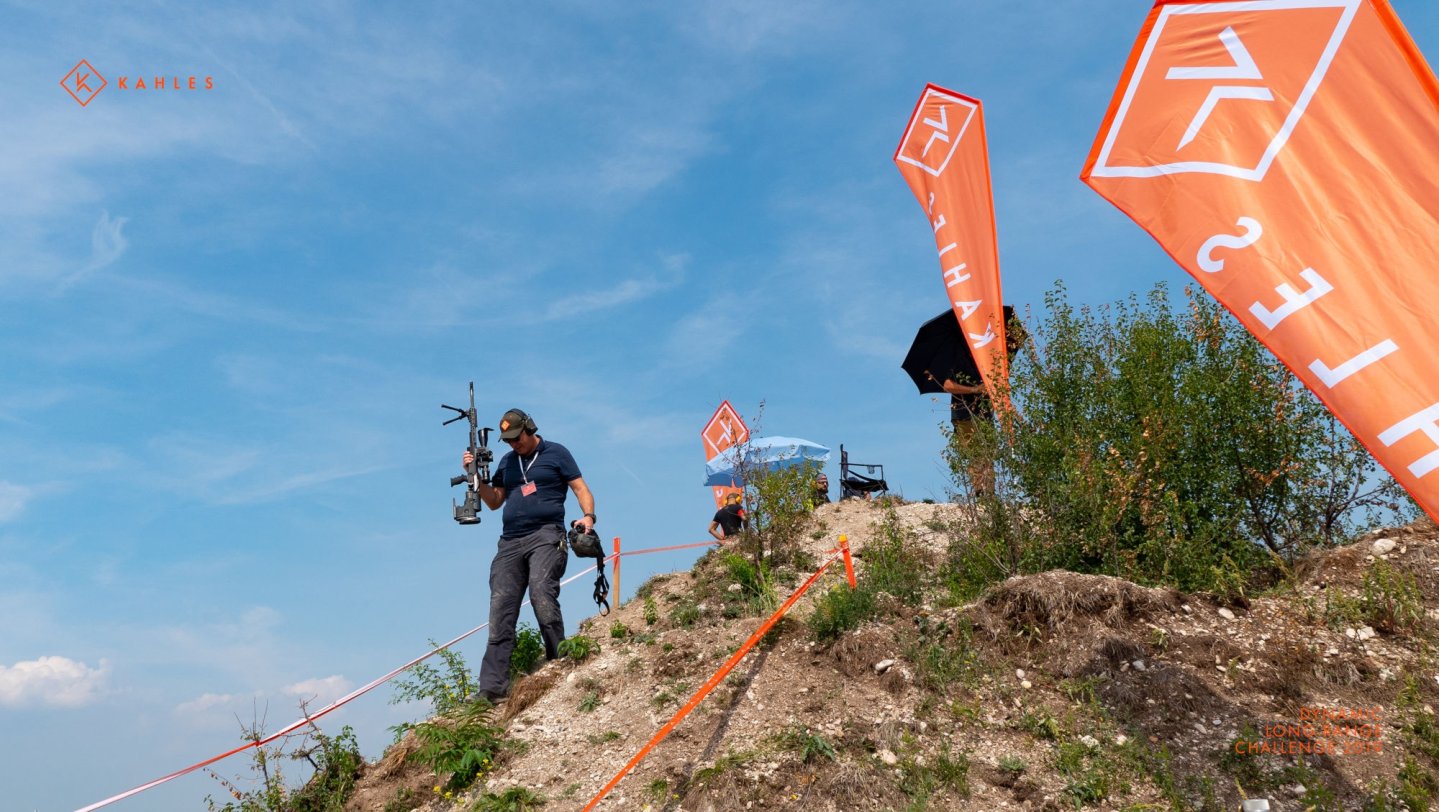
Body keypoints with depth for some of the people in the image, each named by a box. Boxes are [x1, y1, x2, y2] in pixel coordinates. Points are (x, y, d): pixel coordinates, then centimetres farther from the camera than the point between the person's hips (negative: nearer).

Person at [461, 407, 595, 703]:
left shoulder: (556, 453, 7)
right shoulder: (507, 462, 21)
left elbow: (581, 489, 3)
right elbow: (494, 502, 22)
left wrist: (588, 516, -16)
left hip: (546, 536, -5)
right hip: (510, 542, 5)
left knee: (541, 594, -27)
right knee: (500, 614, -3)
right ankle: (492, 690, -5)